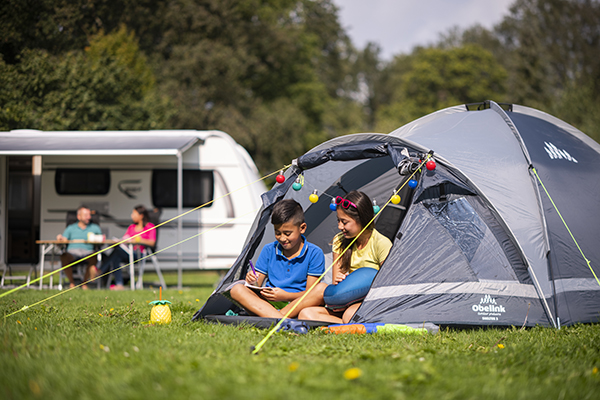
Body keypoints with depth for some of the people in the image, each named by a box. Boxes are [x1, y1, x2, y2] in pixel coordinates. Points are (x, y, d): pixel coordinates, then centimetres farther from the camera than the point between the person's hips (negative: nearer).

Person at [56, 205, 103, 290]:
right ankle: (71, 282, -20)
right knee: (64, 257, -36)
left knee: (94, 257, -36)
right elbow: (64, 240, 10)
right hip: (72, 252, 0)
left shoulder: (95, 228, 22)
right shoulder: (71, 228, 21)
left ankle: (84, 282, -20)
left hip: (87, 252, 0)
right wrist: (60, 238, -14)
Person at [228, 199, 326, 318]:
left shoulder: (314, 253, -1)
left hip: (297, 305, -3)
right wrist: (254, 282, -17)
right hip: (269, 303, 3)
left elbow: (310, 293, -6)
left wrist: (286, 296, -24)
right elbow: (259, 284, 9)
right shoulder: (268, 250, 10)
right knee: (237, 289, -21)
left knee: (322, 288, -31)